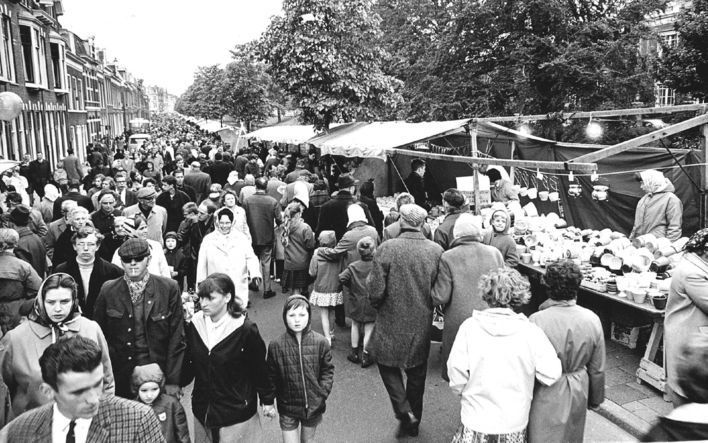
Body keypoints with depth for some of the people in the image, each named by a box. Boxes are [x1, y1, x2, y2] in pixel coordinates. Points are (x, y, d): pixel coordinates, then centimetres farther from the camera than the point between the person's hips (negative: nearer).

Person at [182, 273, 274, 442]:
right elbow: (189, 363, 7)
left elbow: (259, 369, -9)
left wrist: (267, 401, -2)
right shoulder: (195, 324, -5)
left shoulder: (246, 330, -19)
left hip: (237, 412, -4)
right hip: (202, 410, 5)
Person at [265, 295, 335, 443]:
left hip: (313, 407, 1)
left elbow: (327, 370, -1)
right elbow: (271, 376, -2)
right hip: (288, 408, -1)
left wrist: (322, 394, -10)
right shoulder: (276, 346, -12)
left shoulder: (320, 342, -12)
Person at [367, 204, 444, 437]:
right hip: (422, 324, 3)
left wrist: (377, 305, 4)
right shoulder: (437, 250, -9)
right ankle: (413, 421, 34)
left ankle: (404, 410, 4)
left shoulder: (386, 248, -18)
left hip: (392, 323, -3)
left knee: (387, 362, 20)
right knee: (417, 372, 19)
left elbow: (376, 291, -17)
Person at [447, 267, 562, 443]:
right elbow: (551, 375, -10)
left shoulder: (470, 327, -13)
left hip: (475, 423, 0)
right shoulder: (531, 332, -13)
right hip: (514, 426, 1)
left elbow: (456, 373, -11)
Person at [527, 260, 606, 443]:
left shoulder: (537, 321, -24)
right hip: (578, 394, 4)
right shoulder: (592, 320, -12)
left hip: (546, 394, -3)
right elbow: (598, 368, -1)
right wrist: (596, 398, 16)